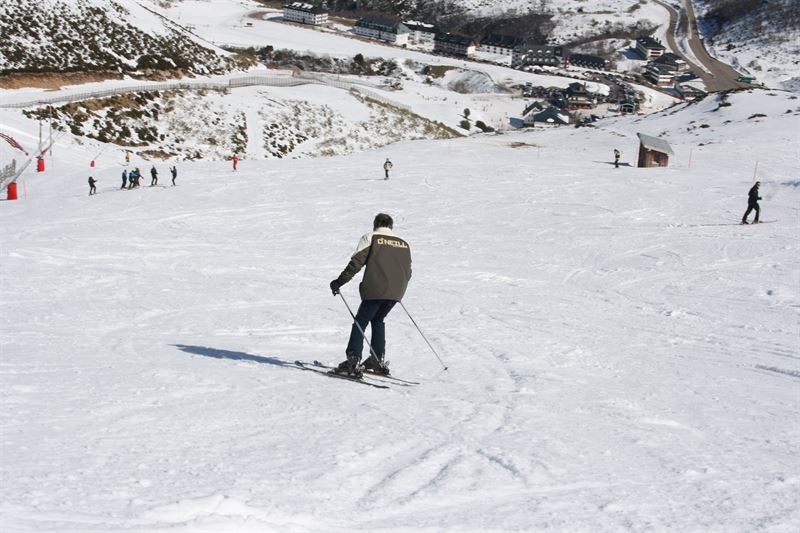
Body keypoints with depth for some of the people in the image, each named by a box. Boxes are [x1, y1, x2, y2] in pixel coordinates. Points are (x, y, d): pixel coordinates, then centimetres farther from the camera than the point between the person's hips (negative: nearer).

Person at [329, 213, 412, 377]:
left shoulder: (370, 238, 5)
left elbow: (356, 263, -5)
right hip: (396, 293, 5)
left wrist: (339, 282, -2)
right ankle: (379, 360, 20)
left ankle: (353, 361, -11)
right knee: (378, 320, 24)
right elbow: (408, 272, 20)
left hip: (375, 290, -5)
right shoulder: (403, 244, 19)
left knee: (361, 322, 1)